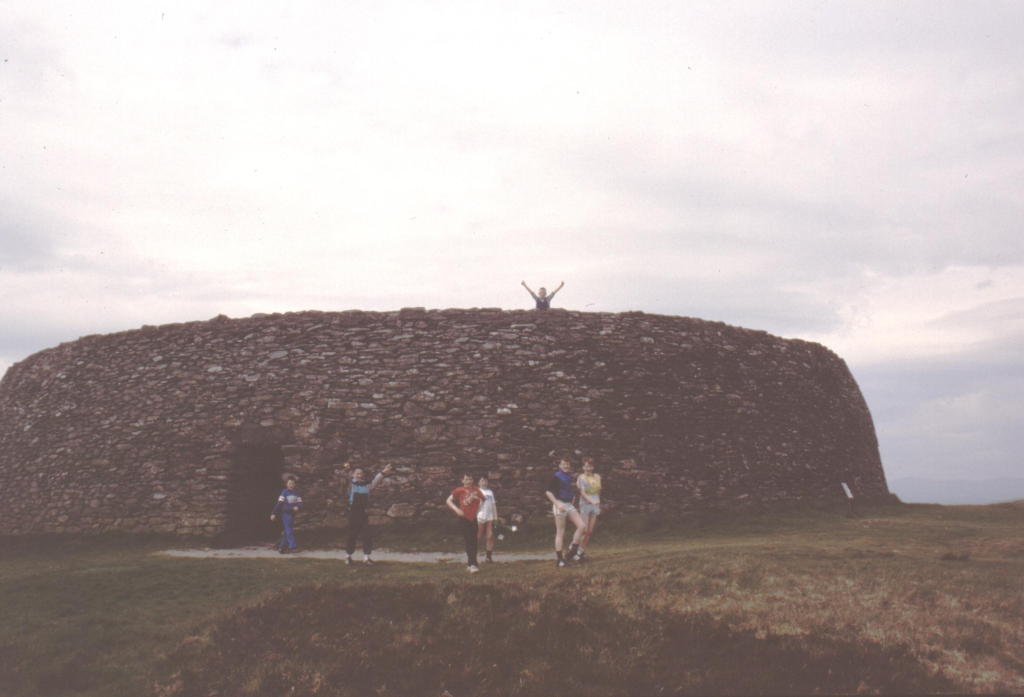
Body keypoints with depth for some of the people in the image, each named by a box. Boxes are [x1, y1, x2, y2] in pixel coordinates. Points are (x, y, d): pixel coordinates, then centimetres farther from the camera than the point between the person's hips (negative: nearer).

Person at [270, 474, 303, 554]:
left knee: (286, 532, 10)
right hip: (285, 513, -5)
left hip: (293, 513, 5)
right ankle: (293, 546, -12)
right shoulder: (284, 492, -6)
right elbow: (279, 503, -8)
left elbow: (300, 502, 4)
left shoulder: (296, 493, 7)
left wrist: (297, 507, -20)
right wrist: (274, 513, -11)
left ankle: (282, 547, 18)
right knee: (289, 530, -10)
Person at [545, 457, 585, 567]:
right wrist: (557, 503, -25)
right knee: (560, 532, -3)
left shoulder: (569, 476, 13)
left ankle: (573, 550, 5)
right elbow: (548, 492, -16)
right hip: (559, 505, -7)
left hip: (569, 505, 7)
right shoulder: (555, 477, -10)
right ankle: (559, 558, 5)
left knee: (581, 525, -8)